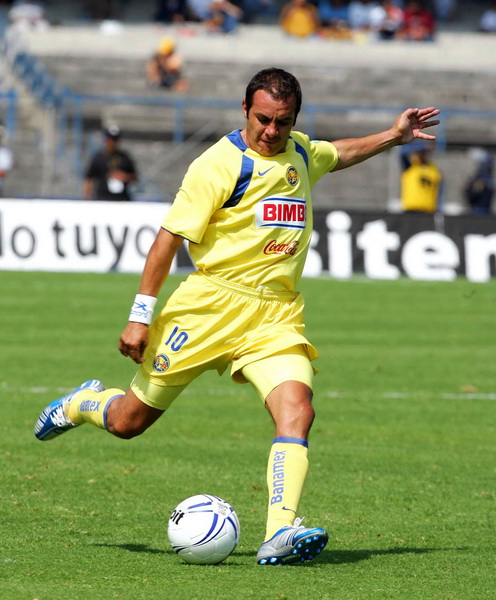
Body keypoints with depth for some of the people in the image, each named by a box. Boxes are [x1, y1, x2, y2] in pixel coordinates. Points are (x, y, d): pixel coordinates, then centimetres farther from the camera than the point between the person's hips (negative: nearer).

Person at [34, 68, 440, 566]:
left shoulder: (300, 154, 12)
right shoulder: (221, 164, -11)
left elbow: (339, 154, 38)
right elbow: (170, 236, -10)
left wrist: (392, 137, 26)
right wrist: (141, 316, -11)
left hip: (275, 315, 4)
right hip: (211, 307, -4)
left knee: (296, 409, -23)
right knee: (128, 422, 6)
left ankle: (279, 535, -33)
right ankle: (84, 404, 42)